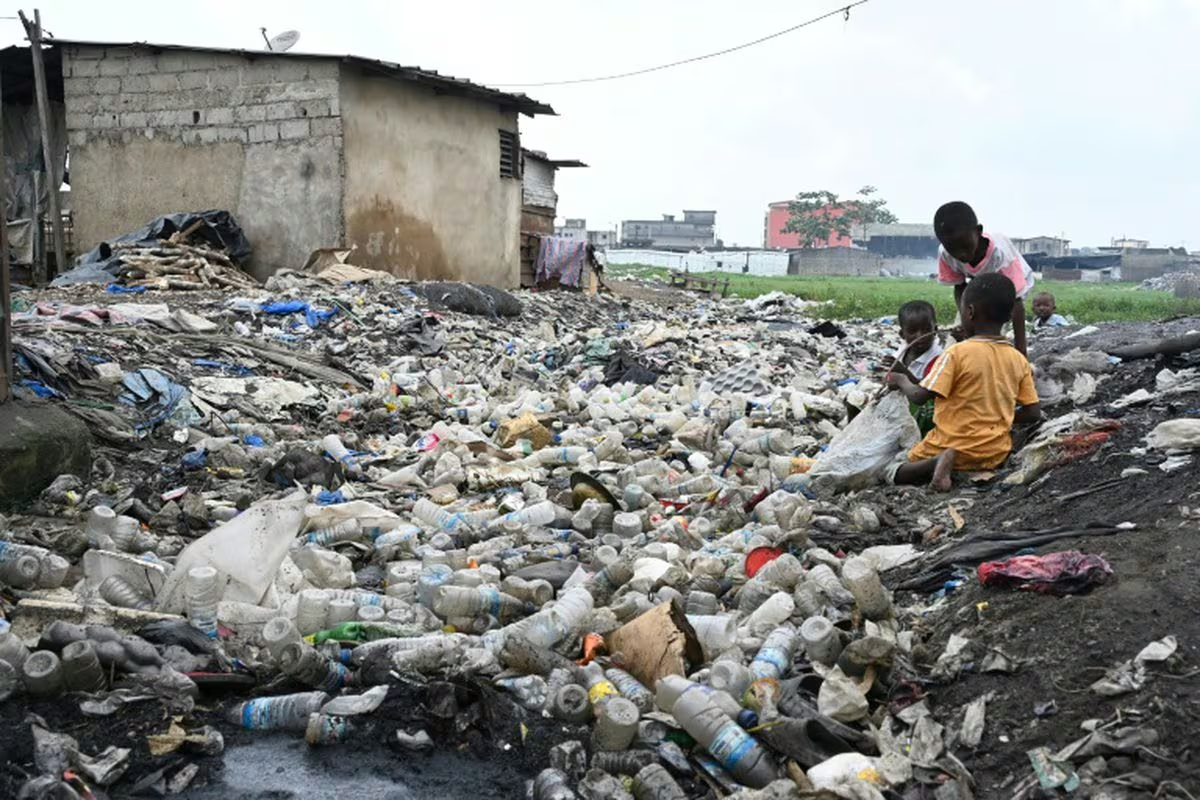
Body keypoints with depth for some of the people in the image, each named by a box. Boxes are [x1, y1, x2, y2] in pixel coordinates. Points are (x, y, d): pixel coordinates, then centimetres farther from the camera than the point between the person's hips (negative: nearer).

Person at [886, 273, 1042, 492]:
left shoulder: (957, 353, -15)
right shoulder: (1019, 360, 0)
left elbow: (919, 396, -16)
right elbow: (1033, 413, 3)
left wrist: (902, 381, 5)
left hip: (953, 446, -5)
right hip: (996, 453, 5)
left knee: (894, 473, 13)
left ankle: (938, 464, -15)